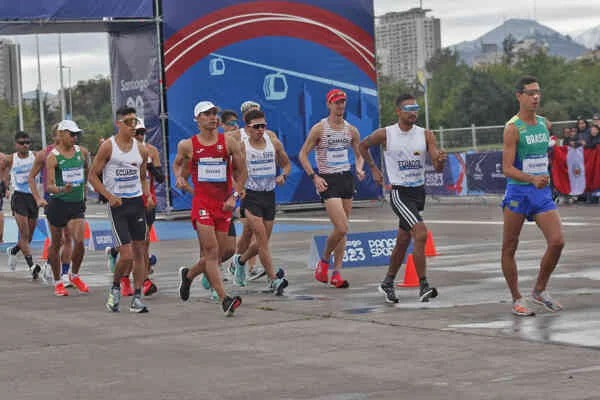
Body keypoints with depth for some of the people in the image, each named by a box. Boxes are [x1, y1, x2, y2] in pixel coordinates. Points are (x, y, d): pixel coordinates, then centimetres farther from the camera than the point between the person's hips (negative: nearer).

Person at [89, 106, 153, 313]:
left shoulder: (141, 149, 8)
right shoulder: (108, 147, -6)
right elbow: (93, 176, -3)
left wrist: (148, 196, 2)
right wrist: (110, 196, -14)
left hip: (137, 202, 5)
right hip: (118, 204, -5)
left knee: (139, 251, 3)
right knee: (126, 255, -11)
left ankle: (137, 298, 9)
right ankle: (115, 287, 15)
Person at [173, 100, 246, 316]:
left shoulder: (229, 142, 2)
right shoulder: (187, 145, 2)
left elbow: (242, 172, 8)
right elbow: (177, 163, 22)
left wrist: (235, 196, -3)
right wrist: (179, 178, 1)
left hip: (224, 204, 3)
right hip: (201, 202, -3)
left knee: (216, 256, 8)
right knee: (211, 251, -16)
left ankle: (188, 274, 38)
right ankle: (225, 299, -20)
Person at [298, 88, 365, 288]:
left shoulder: (351, 130, 8)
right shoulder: (319, 128, -6)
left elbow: (359, 154, 20)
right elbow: (302, 154, -2)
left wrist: (359, 169, -1)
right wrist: (314, 176, -12)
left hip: (347, 179, 5)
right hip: (328, 181, -5)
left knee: (342, 230, 5)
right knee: (341, 228, -15)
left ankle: (336, 273, 10)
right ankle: (324, 260, 9)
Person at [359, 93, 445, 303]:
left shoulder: (425, 135, -1)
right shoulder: (385, 134, -8)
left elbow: (438, 168, -5)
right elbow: (363, 146, 12)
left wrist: (441, 160, -27)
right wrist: (373, 169, 10)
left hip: (419, 191, 5)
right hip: (399, 193, -5)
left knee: (403, 241, 15)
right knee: (421, 233, -23)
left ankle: (387, 284, 32)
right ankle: (423, 286, -21)